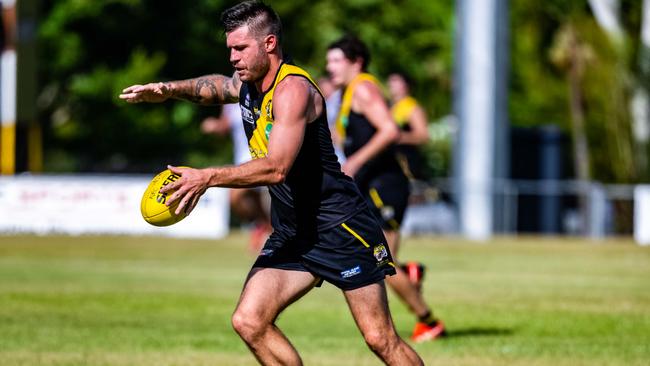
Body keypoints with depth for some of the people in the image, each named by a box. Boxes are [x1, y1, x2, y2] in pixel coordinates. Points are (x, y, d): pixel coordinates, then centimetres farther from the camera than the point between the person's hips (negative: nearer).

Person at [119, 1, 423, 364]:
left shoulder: (292, 88, -19)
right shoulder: (248, 85, 8)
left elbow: (277, 168, -30)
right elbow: (216, 85, 33)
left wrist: (207, 177, -30)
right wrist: (171, 89, 14)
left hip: (340, 226, -9)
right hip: (292, 234, 9)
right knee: (249, 322, -6)